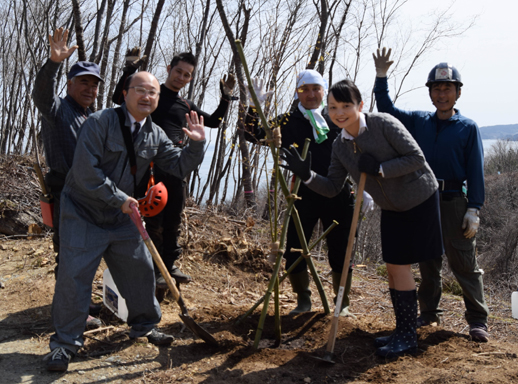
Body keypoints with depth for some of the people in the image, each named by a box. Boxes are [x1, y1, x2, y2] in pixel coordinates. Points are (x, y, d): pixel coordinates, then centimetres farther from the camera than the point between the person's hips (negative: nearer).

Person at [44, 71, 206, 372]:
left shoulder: (155, 135, 3)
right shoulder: (100, 123, -17)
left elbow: (180, 166, 2)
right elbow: (86, 172, -23)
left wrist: (197, 145, -16)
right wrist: (119, 198, -20)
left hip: (121, 217, 6)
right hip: (84, 214, -6)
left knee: (140, 269, 11)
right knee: (74, 276, -6)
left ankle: (145, 325, 32)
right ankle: (66, 342, 9)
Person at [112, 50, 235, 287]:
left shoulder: (186, 106, 18)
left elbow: (214, 121, 24)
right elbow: (119, 98, -10)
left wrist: (226, 97, 12)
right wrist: (130, 69, -20)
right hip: (152, 168, -5)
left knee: (173, 222, 11)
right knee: (154, 221, -1)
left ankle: (170, 265, 25)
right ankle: (154, 270, 10)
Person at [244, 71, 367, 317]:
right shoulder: (288, 122, 5)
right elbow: (252, 135, 2)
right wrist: (254, 106, -10)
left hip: (338, 196, 0)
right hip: (304, 196, 0)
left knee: (340, 253, 6)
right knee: (294, 251, 2)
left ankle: (343, 303, 24)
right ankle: (303, 300, 24)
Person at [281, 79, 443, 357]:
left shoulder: (384, 124, -22)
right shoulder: (340, 146, -4)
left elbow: (417, 158, -22)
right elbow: (332, 188, -3)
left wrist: (379, 168, -29)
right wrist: (306, 175, -18)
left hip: (420, 201, -6)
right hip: (391, 208, 6)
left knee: (400, 265, -6)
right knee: (393, 267, 8)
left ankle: (408, 336, 6)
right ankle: (403, 331, 22)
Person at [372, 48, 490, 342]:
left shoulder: (468, 128, 1)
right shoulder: (418, 121, 10)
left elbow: (476, 172, -2)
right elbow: (387, 110, 14)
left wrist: (474, 210, -9)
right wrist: (381, 77, 3)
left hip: (454, 202, -3)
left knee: (465, 264, -2)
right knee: (428, 261, 12)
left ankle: (478, 320, 6)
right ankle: (429, 312, 24)